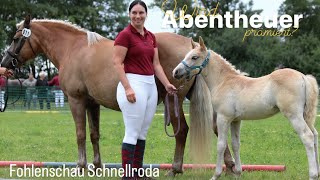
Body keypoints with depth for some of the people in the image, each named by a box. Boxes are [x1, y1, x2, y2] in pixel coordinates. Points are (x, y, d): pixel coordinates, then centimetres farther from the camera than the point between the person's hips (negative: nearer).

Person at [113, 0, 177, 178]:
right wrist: (128, 88, -22)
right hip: (134, 84, -8)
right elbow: (117, 63, -14)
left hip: (151, 85, 8)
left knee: (143, 132, 11)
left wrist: (167, 84, 3)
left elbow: (156, 64, 14)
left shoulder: (151, 37, 12)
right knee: (132, 132, -7)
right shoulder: (125, 35, -10)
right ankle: (127, 175, -4)